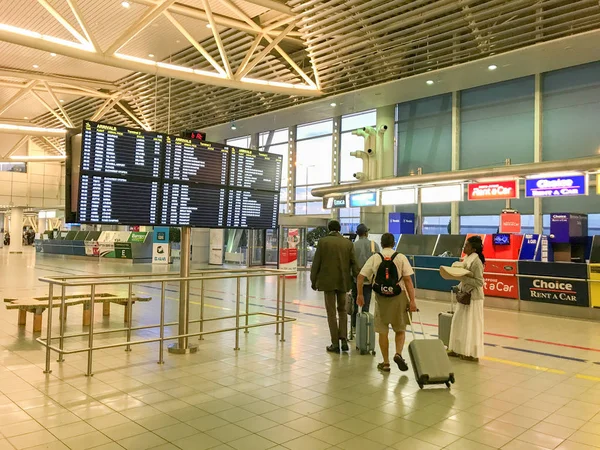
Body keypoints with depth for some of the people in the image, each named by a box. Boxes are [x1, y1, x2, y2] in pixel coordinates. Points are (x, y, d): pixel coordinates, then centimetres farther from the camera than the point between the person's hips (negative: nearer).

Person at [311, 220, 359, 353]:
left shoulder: (323, 241, -4)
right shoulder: (348, 243, 1)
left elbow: (316, 263, -4)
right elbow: (353, 263, 0)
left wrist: (313, 280, 4)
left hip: (328, 281, -2)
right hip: (343, 281, 2)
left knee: (331, 312, 5)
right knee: (342, 310, 17)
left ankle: (335, 343, 7)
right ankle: (343, 340, 9)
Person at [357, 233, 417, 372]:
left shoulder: (374, 258, 2)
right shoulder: (401, 257, -1)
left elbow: (360, 277, -2)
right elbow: (408, 280, -8)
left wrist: (360, 294, 10)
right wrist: (412, 300, -7)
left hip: (381, 297, 1)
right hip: (398, 296, 0)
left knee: (383, 331, 11)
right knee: (400, 329, 17)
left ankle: (385, 363, 18)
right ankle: (398, 354, -4)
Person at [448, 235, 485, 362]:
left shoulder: (476, 262, -18)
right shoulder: (467, 259, 8)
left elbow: (479, 282, -21)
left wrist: (463, 277, -25)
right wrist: (459, 287, 6)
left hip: (473, 297, -9)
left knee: (471, 325, 0)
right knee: (459, 323, 13)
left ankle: (472, 353, 11)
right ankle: (459, 350, 24)